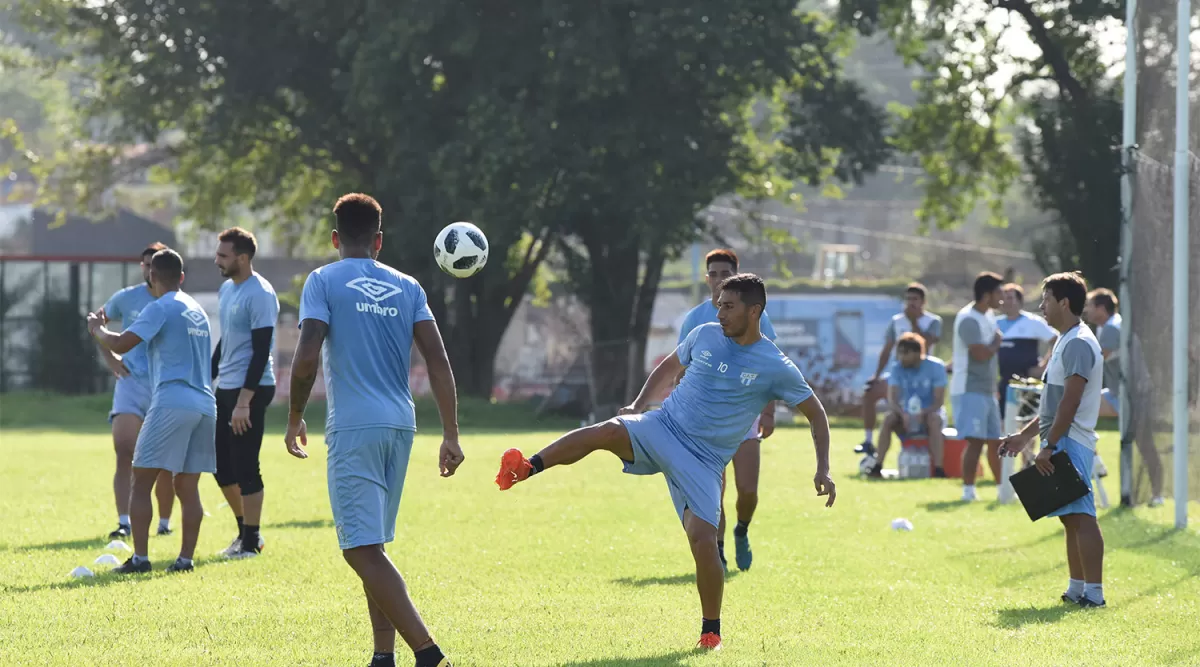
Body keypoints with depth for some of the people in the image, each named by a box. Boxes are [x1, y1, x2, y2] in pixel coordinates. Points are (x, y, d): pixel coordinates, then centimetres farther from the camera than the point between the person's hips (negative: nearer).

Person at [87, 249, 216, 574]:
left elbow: (120, 344, -12)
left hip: (172, 403, -7)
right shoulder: (197, 310, 19)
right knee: (188, 487, 9)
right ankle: (185, 558, 4)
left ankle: (140, 557, -8)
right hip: (204, 404, 7)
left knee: (142, 480, -2)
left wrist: (96, 329, 7)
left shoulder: (160, 308, -5)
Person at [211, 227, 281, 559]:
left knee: (245, 468, -5)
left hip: (251, 389, -9)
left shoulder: (260, 294, -15)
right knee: (221, 463, 11)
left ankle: (251, 541, 4)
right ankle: (245, 531, 24)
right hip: (226, 388, 9)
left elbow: (261, 351, -18)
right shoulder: (227, 288, 13)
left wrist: (244, 401, -21)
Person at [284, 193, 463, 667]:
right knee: (373, 546, 18)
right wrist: (450, 435, 4)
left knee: (363, 549, -9)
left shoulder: (323, 281, -1)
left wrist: (295, 418, 3)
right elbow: (438, 360, 4)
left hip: (353, 427, -6)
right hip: (400, 424, 6)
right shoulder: (407, 287, 12)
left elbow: (306, 359, -11)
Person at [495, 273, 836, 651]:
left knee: (703, 539, -15)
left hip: (703, 461, -2)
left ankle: (711, 631, 4)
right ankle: (528, 468, -30)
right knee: (607, 431, -30)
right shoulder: (704, 336, 4)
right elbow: (669, 368, 22)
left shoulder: (776, 368, -5)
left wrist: (823, 471, -5)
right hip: (662, 428, 2)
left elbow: (815, 414, 4)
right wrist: (639, 405, 8)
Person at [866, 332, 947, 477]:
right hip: (907, 414, 3)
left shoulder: (935, 367, -13)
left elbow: (939, 401, -17)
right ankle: (877, 466, -31)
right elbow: (892, 400, -13)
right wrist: (903, 414, -35)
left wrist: (922, 414, -36)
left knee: (934, 420, -37)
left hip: (930, 412, -3)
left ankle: (938, 469, -44)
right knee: (888, 419, -28)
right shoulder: (896, 368, -4)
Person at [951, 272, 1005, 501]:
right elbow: (982, 354, -24)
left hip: (987, 391, 9)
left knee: (996, 440, 14)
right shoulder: (968, 319, -17)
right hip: (970, 390, -9)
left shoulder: (988, 316, 13)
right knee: (975, 440, -14)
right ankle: (968, 489, -13)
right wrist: (997, 342, -7)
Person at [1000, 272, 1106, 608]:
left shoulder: (1079, 344, -14)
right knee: (1071, 518, 12)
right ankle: (1077, 589, 16)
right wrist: (1025, 435, 25)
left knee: (1080, 516, -13)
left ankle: (1093, 593, -15)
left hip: (1070, 442, -11)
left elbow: (1070, 402, -20)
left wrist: (1049, 447, -21)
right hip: (1061, 443, 11)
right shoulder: (1066, 342, 19)